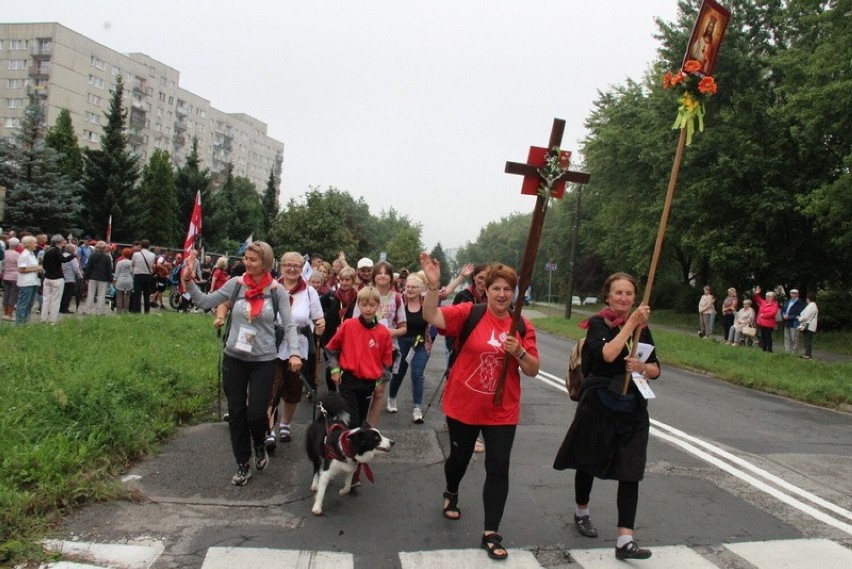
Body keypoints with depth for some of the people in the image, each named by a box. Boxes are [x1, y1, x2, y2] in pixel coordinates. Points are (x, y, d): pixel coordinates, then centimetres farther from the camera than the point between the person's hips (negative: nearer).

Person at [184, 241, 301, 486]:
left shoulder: (277, 290, -8)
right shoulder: (235, 284, -4)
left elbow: (289, 324, -7)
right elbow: (204, 302, 2)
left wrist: (294, 352, -18)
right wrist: (189, 280, -11)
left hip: (264, 360, -2)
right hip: (234, 358, 2)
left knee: (256, 412, -4)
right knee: (236, 412, 8)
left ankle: (260, 446, 31)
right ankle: (243, 465, 24)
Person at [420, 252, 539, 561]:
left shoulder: (523, 326, -1)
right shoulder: (469, 313, -9)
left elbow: (533, 371, -1)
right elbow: (431, 316, -24)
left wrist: (519, 352, -21)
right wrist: (433, 285, -40)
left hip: (502, 411, 1)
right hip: (463, 405, -1)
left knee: (498, 469, 0)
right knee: (460, 457, 19)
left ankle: (491, 533, 13)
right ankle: (451, 494, 53)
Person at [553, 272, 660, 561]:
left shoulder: (641, 328, 6)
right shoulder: (597, 324, -6)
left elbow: (656, 369, 9)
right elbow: (607, 355, -25)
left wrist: (643, 367, -13)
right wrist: (630, 324, -23)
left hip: (633, 409, 3)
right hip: (598, 405, -3)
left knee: (630, 473, -4)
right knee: (588, 463, 14)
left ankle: (625, 540, -2)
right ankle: (581, 513, 40)